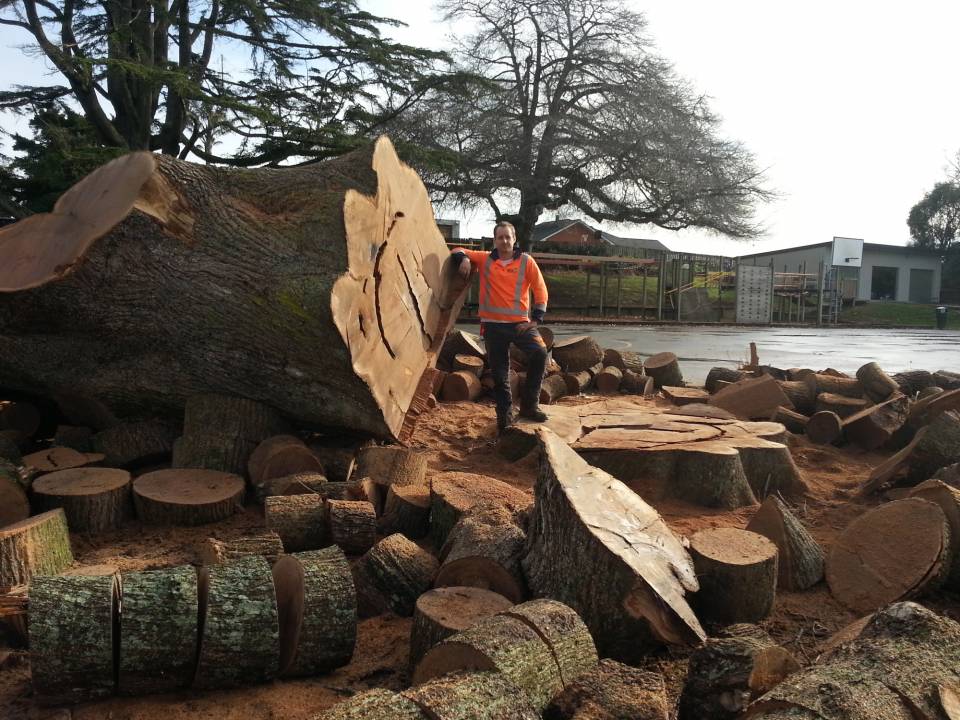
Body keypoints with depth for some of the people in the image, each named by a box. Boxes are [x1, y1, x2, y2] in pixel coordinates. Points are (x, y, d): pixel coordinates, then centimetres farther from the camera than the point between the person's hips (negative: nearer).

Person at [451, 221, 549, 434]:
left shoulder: (526, 262, 2)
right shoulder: (484, 259, 7)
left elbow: (541, 290, 2)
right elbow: (458, 251, 16)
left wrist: (535, 318, -6)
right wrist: (463, 258, -8)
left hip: (520, 322, -1)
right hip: (493, 324, 1)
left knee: (540, 353, -23)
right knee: (499, 372, 6)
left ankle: (530, 405, -8)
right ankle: (505, 415, 22)